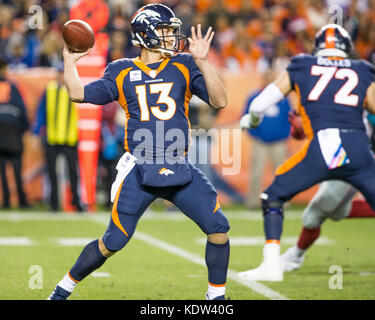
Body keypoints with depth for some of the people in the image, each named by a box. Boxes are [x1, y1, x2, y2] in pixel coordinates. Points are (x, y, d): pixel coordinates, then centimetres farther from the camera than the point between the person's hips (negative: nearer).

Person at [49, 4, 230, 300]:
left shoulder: (184, 67, 8)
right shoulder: (122, 73, 8)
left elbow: (219, 101, -3)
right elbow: (79, 94, 9)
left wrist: (202, 62, -12)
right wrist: (70, 60, 12)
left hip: (179, 170, 2)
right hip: (139, 172, -2)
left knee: (218, 229, -10)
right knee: (113, 243, -2)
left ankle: (217, 295, 8)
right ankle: (63, 289, 18)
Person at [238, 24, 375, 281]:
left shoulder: (300, 69, 17)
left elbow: (259, 105, 18)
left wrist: (251, 121, 39)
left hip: (321, 148, -1)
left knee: (274, 197, 15)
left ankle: (272, 265, 5)